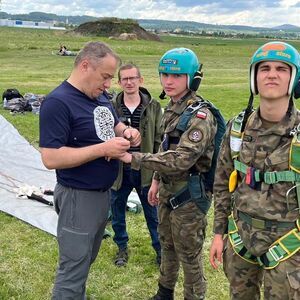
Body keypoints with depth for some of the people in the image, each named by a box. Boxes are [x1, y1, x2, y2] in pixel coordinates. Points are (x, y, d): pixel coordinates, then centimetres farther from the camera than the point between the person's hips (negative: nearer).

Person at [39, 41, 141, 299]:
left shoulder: (100, 97, 5)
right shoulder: (58, 102, -21)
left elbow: (114, 124, 21)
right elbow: (51, 158, -26)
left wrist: (126, 132, -4)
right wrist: (104, 149, -27)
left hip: (104, 192, 9)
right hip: (79, 198, -9)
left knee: (86, 260, 24)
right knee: (73, 270, 3)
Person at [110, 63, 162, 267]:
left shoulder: (153, 107, -5)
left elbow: (160, 140, -2)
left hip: (145, 171, -1)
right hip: (119, 170, 1)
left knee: (153, 214, 13)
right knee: (117, 213, 16)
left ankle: (160, 249, 32)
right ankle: (122, 248, 38)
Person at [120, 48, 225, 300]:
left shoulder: (200, 116, -23)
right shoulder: (172, 108, 6)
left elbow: (180, 160, -30)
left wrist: (134, 158, -30)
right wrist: (156, 180, 17)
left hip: (189, 195, -9)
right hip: (168, 191, 9)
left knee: (189, 254, 7)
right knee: (167, 245, 23)